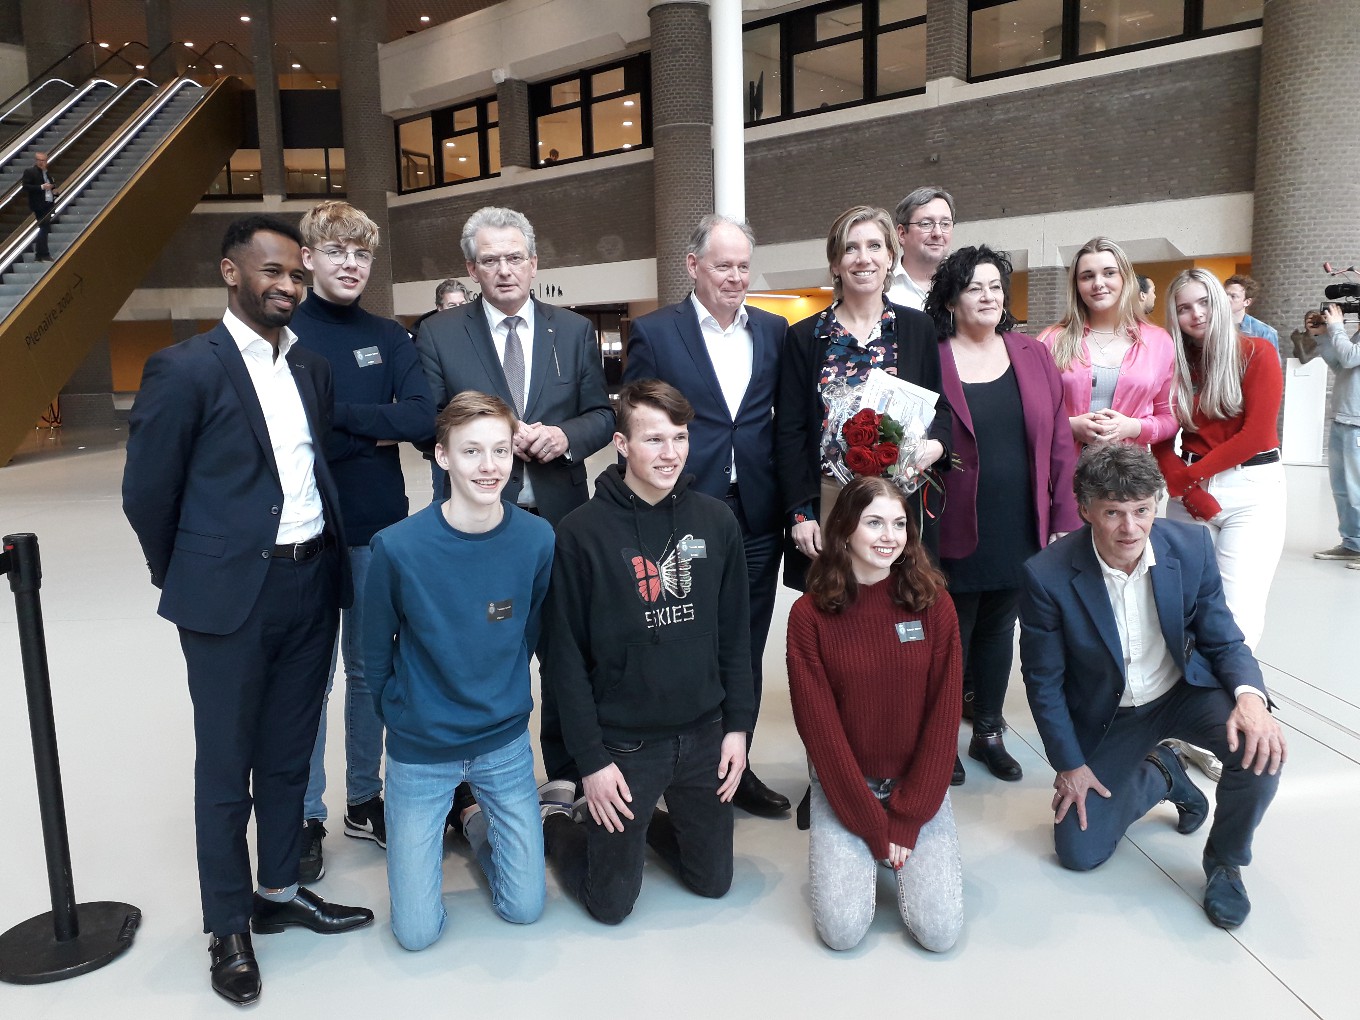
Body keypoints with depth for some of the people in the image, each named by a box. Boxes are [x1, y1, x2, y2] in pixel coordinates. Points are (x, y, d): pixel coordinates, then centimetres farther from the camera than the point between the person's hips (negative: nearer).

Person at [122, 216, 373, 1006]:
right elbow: (147, 492, -5)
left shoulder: (313, 368, 9)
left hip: (312, 585, 5)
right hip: (231, 594, -5)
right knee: (226, 765, 8)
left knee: (289, 753, 17)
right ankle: (229, 927, 24)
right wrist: (189, 580, 4)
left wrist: (327, 558, 11)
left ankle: (281, 892, 35)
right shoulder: (184, 369, -9)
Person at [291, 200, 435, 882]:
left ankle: (365, 800, 29)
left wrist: (336, 413, -14)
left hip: (379, 529, 4)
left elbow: (422, 418, -9)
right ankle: (306, 817, 21)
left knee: (371, 669, 14)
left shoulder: (389, 338, 7)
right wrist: (374, 432, -11)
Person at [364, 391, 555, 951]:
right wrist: (401, 716, 6)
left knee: (524, 908, 9)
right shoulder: (398, 546, -19)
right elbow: (377, 653, -3)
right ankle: (427, 835, 32)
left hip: (505, 743, 2)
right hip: (420, 749, -1)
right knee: (417, 932, 4)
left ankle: (480, 824, 36)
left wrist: (502, 702, 8)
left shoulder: (537, 539, -13)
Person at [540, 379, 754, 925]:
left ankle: (645, 820, 41)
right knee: (612, 902, 8)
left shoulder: (716, 521, -3)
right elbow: (564, 656, -11)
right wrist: (590, 758, -11)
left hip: (704, 735, 4)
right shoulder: (581, 532, -14)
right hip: (624, 743, -4)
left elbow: (735, 633, 4)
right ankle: (552, 822, 33)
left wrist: (738, 725, 2)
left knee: (713, 880, 17)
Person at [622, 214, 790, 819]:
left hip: (757, 519, 4)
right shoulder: (653, 332, -2)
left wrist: (788, 501, 2)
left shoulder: (774, 331, 9)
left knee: (745, 652, 14)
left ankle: (734, 766, 30)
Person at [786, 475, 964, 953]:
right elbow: (819, 727, -11)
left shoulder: (933, 605, -8)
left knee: (939, 930, -11)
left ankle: (914, 847, 18)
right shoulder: (809, 615, -12)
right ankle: (834, 847, 17)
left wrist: (907, 820, -11)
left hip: (919, 784, 1)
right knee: (842, 929, -13)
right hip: (842, 787, -1)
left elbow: (943, 716, -7)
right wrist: (873, 826, -12)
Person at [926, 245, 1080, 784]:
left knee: (999, 629, 16)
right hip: (958, 531, -4)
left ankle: (989, 733, 31)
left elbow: (1058, 443, 5)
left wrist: (1064, 520, 1)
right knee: (951, 633, 8)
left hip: (1021, 528, 4)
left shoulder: (1033, 356, 6)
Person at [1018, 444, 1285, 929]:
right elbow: (1043, 681, -12)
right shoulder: (1047, 576, -26)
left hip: (1185, 691, 1)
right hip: (1107, 716, -1)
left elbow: (1223, 641, -7)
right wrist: (1069, 764, -6)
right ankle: (1160, 775, 26)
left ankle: (1225, 861, 2)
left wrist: (1250, 695, -29)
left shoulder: (1191, 547, -18)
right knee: (1078, 850, -3)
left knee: (1261, 749, -29)